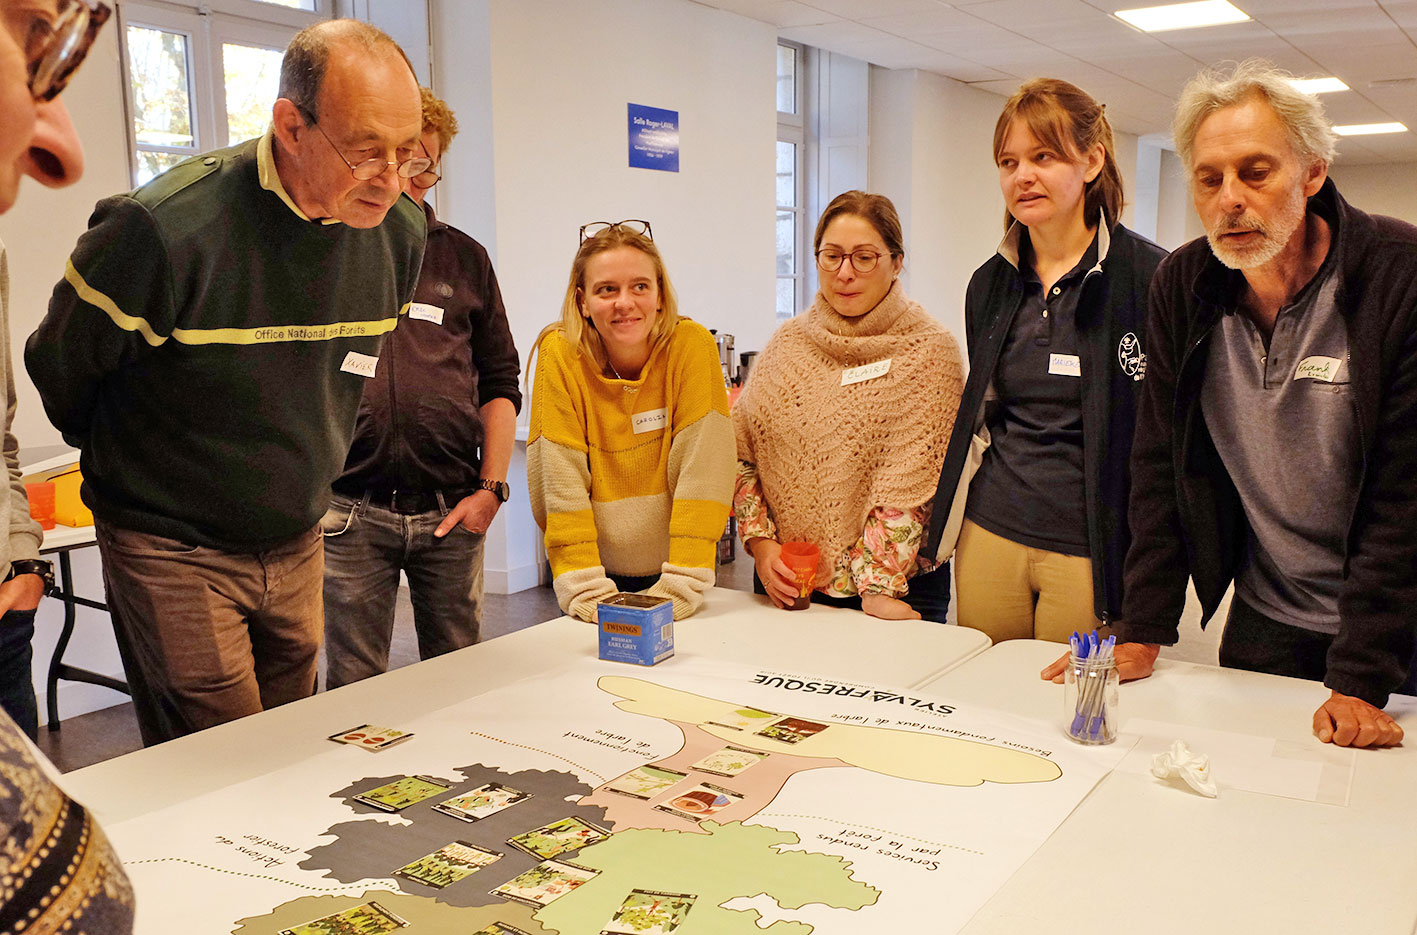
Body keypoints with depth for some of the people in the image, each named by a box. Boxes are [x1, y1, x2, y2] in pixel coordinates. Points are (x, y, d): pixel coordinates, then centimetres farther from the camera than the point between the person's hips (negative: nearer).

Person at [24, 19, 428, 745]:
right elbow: (60, 368, -5)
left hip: (297, 543, 6)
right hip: (174, 551, -5)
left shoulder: (399, 232, -5)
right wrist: (131, 464, 11)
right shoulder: (167, 229, -24)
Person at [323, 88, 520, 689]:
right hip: (350, 513, -2)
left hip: (451, 511, 2)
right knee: (353, 687, 6)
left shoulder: (465, 258, 13)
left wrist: (490, 488, 3)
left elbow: (500, 384, 13)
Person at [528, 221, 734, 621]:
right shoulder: (560, 353, -12)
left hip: (675, 568, 0)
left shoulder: (692, 345, -14)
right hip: (601, 572, 0)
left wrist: (683, 581, -21)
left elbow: (702, 470, -17)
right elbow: (558, 479, -14)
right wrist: (582, 584, -20)